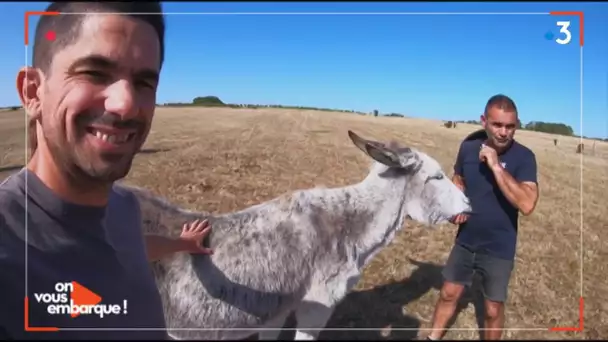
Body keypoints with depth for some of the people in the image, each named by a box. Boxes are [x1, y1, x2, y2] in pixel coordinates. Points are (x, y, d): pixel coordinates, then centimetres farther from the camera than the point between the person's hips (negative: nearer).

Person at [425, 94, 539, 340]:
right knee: (449, 294, 18)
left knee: (493, 309, 12)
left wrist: (496, 165, -33)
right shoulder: (469, 147, -7)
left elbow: (527, 205, -32)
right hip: (465, 241, 4)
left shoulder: (523, 157, -19)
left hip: (499, 248, -3)